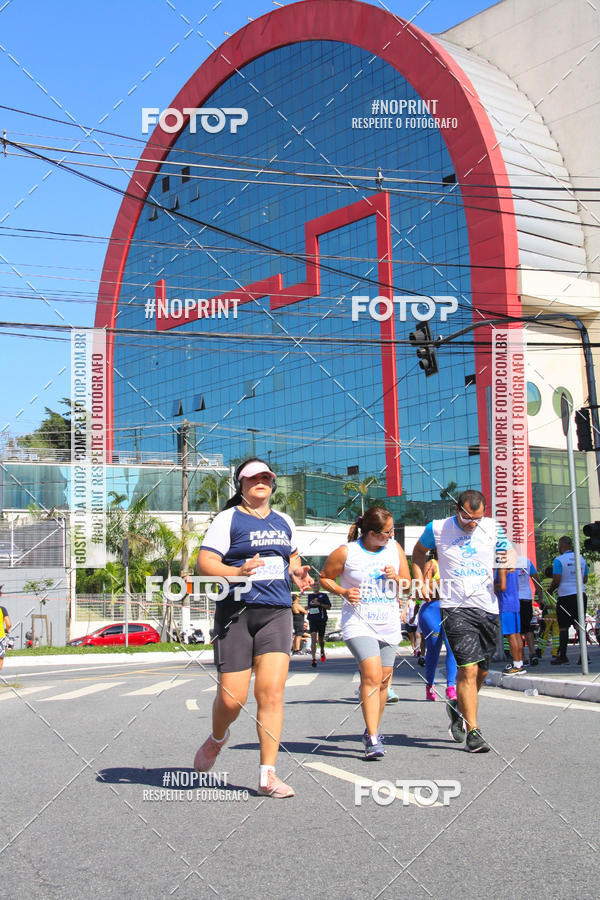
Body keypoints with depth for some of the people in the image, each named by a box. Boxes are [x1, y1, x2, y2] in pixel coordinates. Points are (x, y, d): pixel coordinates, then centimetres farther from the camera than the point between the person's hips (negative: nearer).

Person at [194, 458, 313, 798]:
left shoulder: (284, 522, 17)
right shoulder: (228, 519, 1)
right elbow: (204, 564, -8)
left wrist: (296, 572, 11)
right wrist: (237, 572, -26)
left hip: (276, 613, 4)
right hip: (236, 613, -3)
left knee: (271, 693, -8)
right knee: (231, 698, -3)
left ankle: (268, 774, -2)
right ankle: (218, 738, 31)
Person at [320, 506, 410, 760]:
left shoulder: (395, 548, 7)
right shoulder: (346, 552, -7)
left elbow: (408, 585, 13)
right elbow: (325, 577, 5)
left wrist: (396, 578, -9)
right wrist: (343, 591, -12)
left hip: (389, 626, 5)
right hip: (359, 624, -5)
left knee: (383, 680, 8)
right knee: (372, 675, -21)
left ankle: (371, 730, 29)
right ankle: (373, 739, -18)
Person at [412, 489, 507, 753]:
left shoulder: (493, 528, 5)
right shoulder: (437, 529, 0)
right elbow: (418, 553, 17)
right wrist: (421, 583, 7)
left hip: (488, 607, 4)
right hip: (455, 608, -4)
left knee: (481, 671, 11)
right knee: (468, 669, -14)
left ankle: (460, 712, 36)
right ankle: (473, 731, -9)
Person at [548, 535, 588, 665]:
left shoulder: (559, 560, -9)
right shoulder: (581, 559, 10)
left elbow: (556, 580, -14)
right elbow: (585, 579, 14)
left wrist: (550, 590, 4)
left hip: (565, 597, -5)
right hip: (580, 595, 5)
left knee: (563, 627, 1)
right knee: (580, 626, 8)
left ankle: (562, 656, 1)